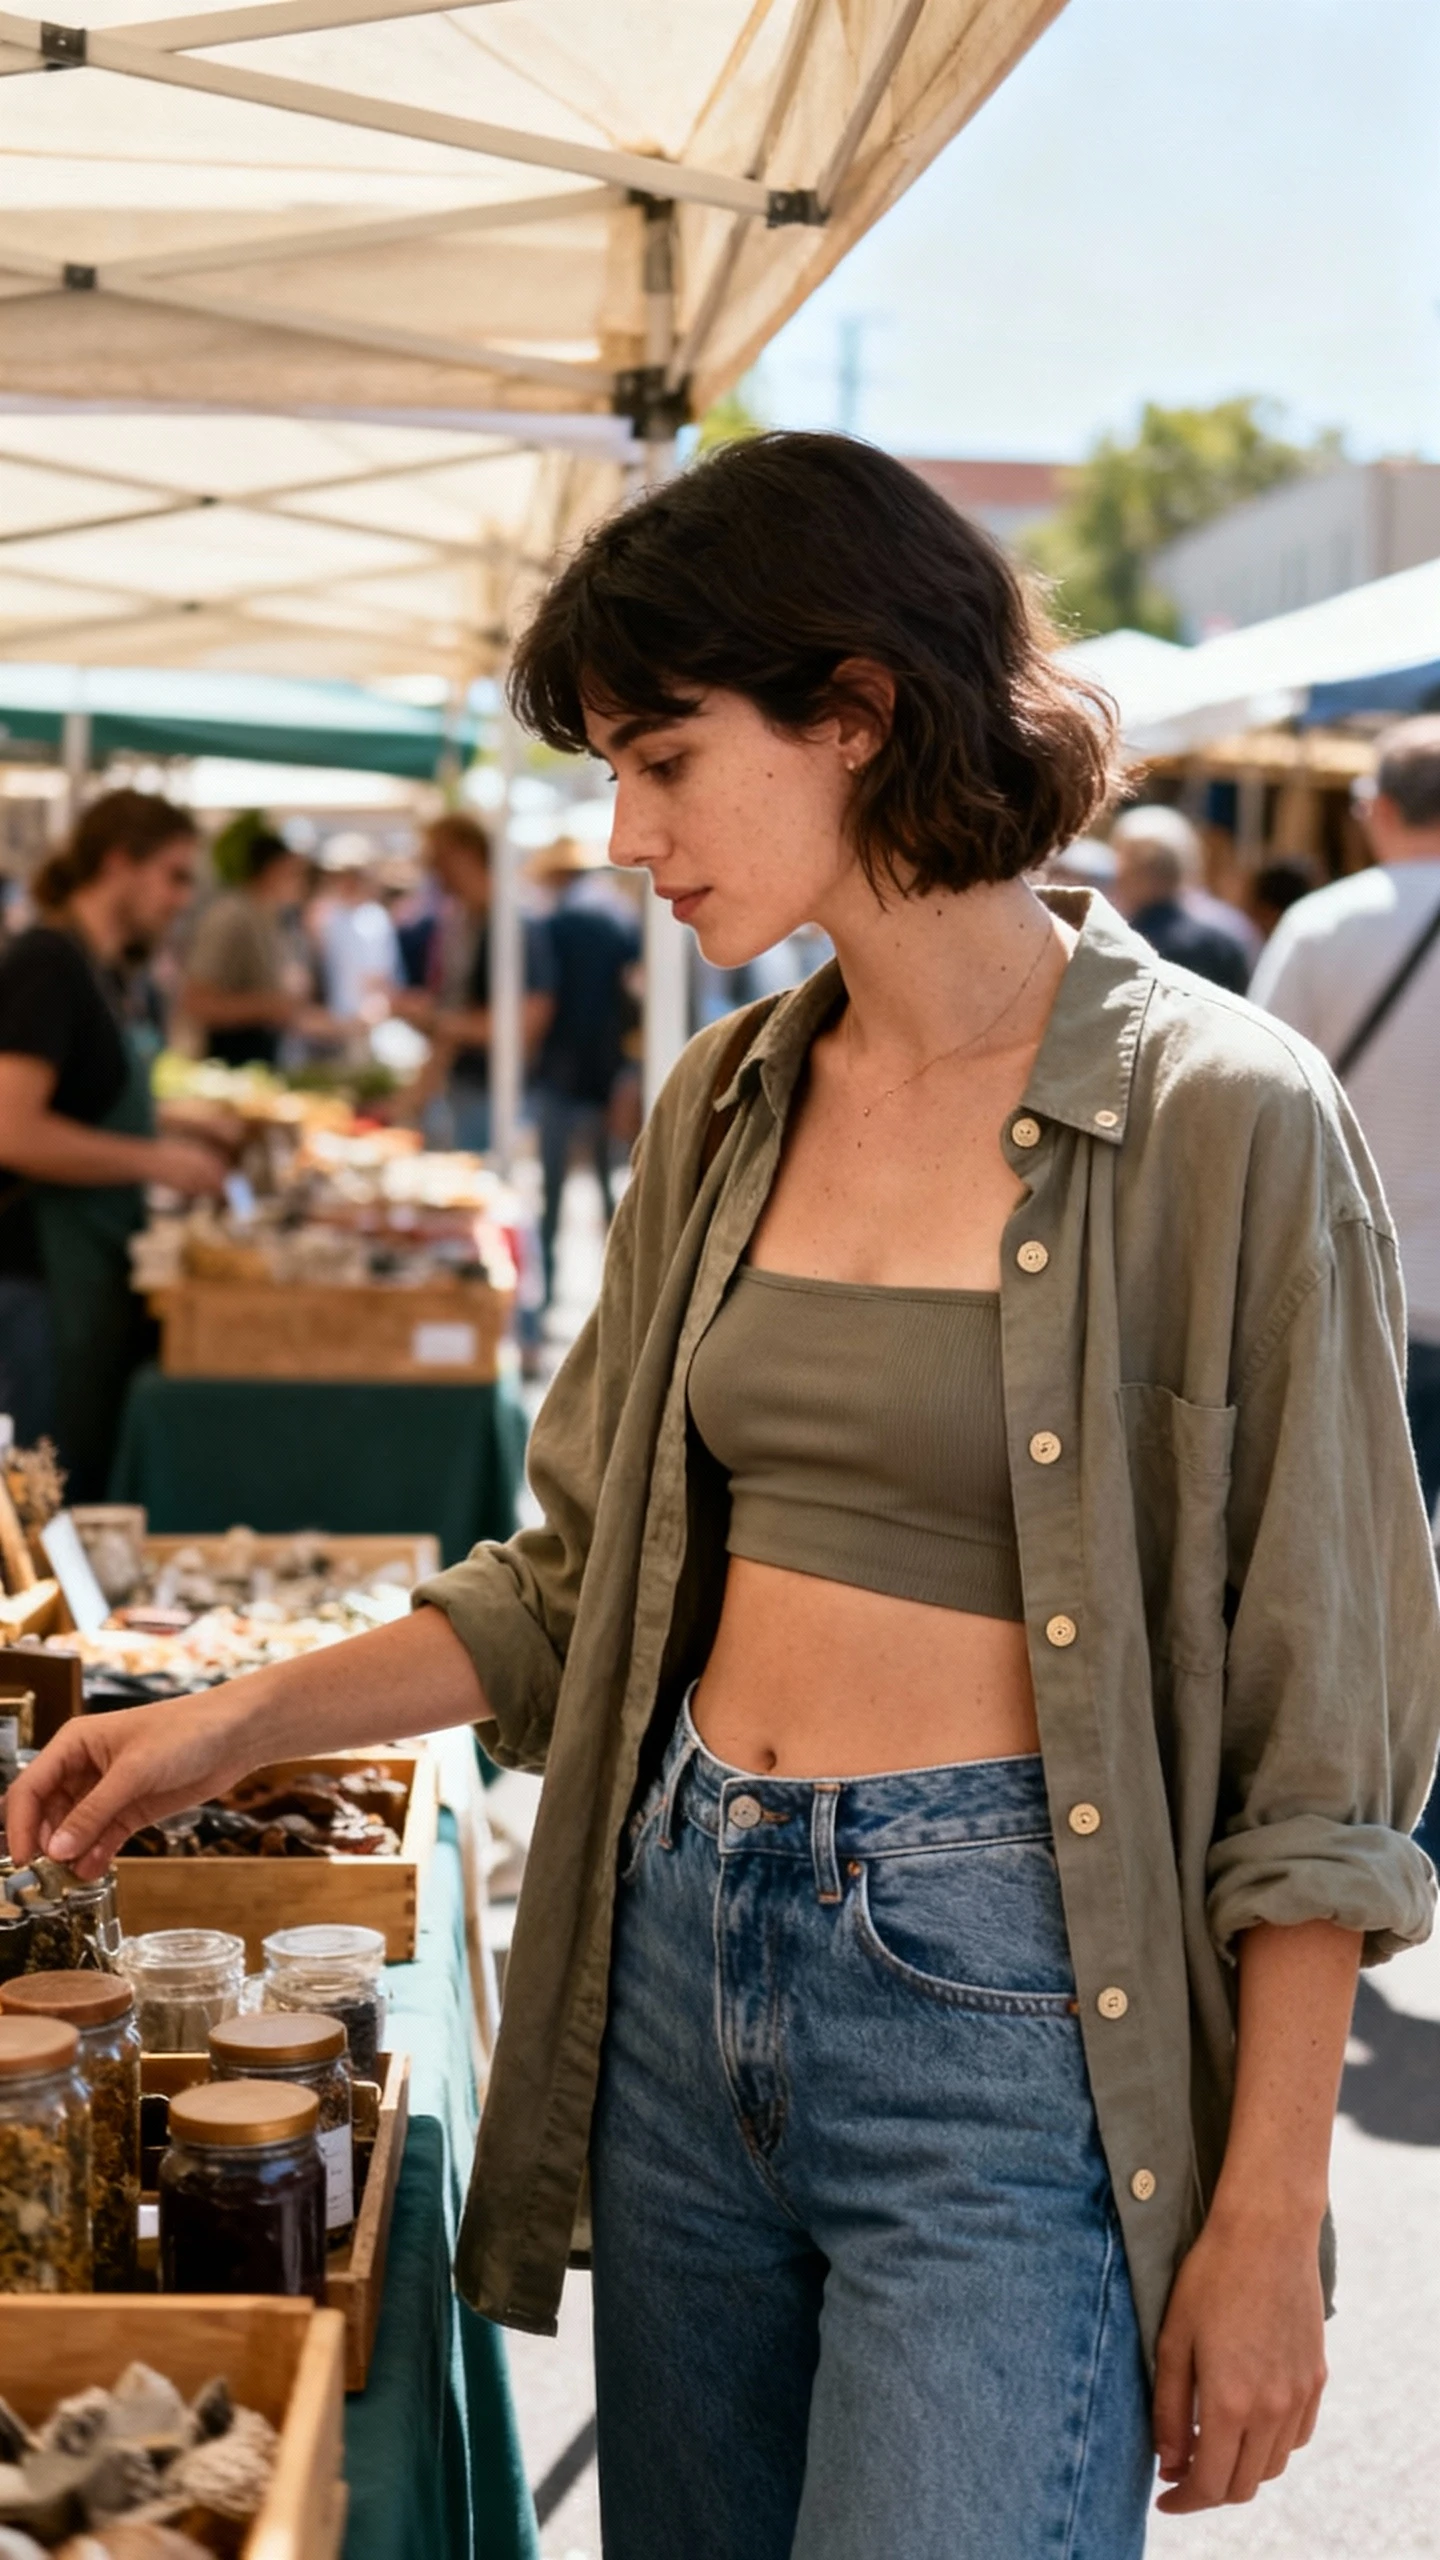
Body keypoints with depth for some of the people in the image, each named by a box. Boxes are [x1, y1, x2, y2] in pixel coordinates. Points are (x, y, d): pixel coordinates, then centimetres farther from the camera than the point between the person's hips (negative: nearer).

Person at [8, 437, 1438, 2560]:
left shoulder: (1219, 1123, -11)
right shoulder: (729, 1107, 8)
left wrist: (1267, 2221, -10)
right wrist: (239, 1723, 7)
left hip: (1008, 2010, -6)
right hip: (685, 1956, 6)